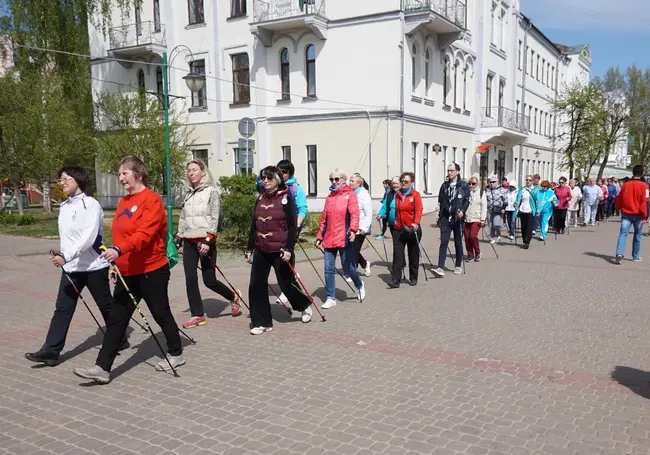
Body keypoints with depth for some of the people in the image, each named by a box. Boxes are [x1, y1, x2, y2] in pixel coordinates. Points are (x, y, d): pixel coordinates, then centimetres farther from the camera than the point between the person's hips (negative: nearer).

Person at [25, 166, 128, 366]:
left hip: (94, 266, -6)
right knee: (62, 308, 2)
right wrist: (64, 257, 15)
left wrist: (65, 256, -29)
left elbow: (89, 237, -24)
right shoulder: (64, 206, 10)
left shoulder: (91, 205, -15)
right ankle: (50, 350, 3)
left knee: (106, 306, 9)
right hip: (70, 267, 7)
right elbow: (66, 236, 17)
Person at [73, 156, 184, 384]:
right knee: (116, 318, 5)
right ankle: (102, 368, 8)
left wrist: (118, 250, -38)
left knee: (161, 314, 9)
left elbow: (144, 234, -27)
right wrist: (116, 262, 19)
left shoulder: (151, 200, -14)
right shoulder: (123, 202, 11)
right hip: (127, 272, 8)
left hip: (151, 270, -8)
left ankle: (176, 354, 28)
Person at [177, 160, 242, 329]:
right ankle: (198, 315, 9)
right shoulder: (188, 193, 12)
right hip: (189, 242, 5)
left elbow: (214, 218, -11)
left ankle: (233, 297, 27)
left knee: (209, 280, 0)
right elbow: (183, 218, 17)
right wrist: (179, 238, 12)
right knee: (190, 279, -1)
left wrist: (208, 240, -19)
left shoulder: (211, 191, -5)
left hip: (206, 241, -5)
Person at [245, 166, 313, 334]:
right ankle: (261, 322, 9)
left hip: (279, 251, -5)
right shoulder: (260, 199, 11)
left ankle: (305, 305, 34)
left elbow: (292, 226, -11)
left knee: (285, 285, 5)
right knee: (256, 286, -2)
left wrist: (288, 249, -19)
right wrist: (249, 249, 12)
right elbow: (254, 226, 15)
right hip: (260, 251, 5)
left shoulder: (286, 198, -6)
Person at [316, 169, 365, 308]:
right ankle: (331, 298, 11)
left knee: (348, 268, 3)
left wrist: (353, 229, -29)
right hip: (329, 239, 5)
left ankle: (359, 285, 32)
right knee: (329, 269, 2)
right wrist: (319, 236, 15)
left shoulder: (350, 194, 0)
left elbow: (354, 213, -14)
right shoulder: (329, 197, 15)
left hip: (344, 238, -5)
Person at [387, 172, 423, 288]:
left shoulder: (415, 195, -3)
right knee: (397, 254, -6)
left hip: (412, 229, -3)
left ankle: (413, 278, 23)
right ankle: (396, 279, -8)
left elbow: (419, 210, -12)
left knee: (413, 254, 9)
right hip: (398, 229, 3)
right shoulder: (397, 194, 11)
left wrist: (416, 223, -25)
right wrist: (395, 221, 10)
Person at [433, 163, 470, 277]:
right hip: (445, 217, 2)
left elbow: (467, 200, -4)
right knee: (443, 242, -8)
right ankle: (440, 268, -14)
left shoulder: (464, 185, 1)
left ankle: (458, 266, 24)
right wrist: (441, 215, 8)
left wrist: (462, 210, -21)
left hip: (457, 218, -2)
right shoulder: (444, 185, 11)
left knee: (458, 243, 9)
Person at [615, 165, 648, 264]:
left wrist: (619, 208, 27)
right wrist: (645, 216, -9)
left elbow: (619, 199, 10)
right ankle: (636, 256, 21)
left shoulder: (625, 185, 2)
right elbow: (645, 202, -12)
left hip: (626, 214, 1)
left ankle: (619, 253, -24)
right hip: (638, 215, -1)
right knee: (637, 235, 13)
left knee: (623, 234, -4)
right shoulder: (644, 186, -8)